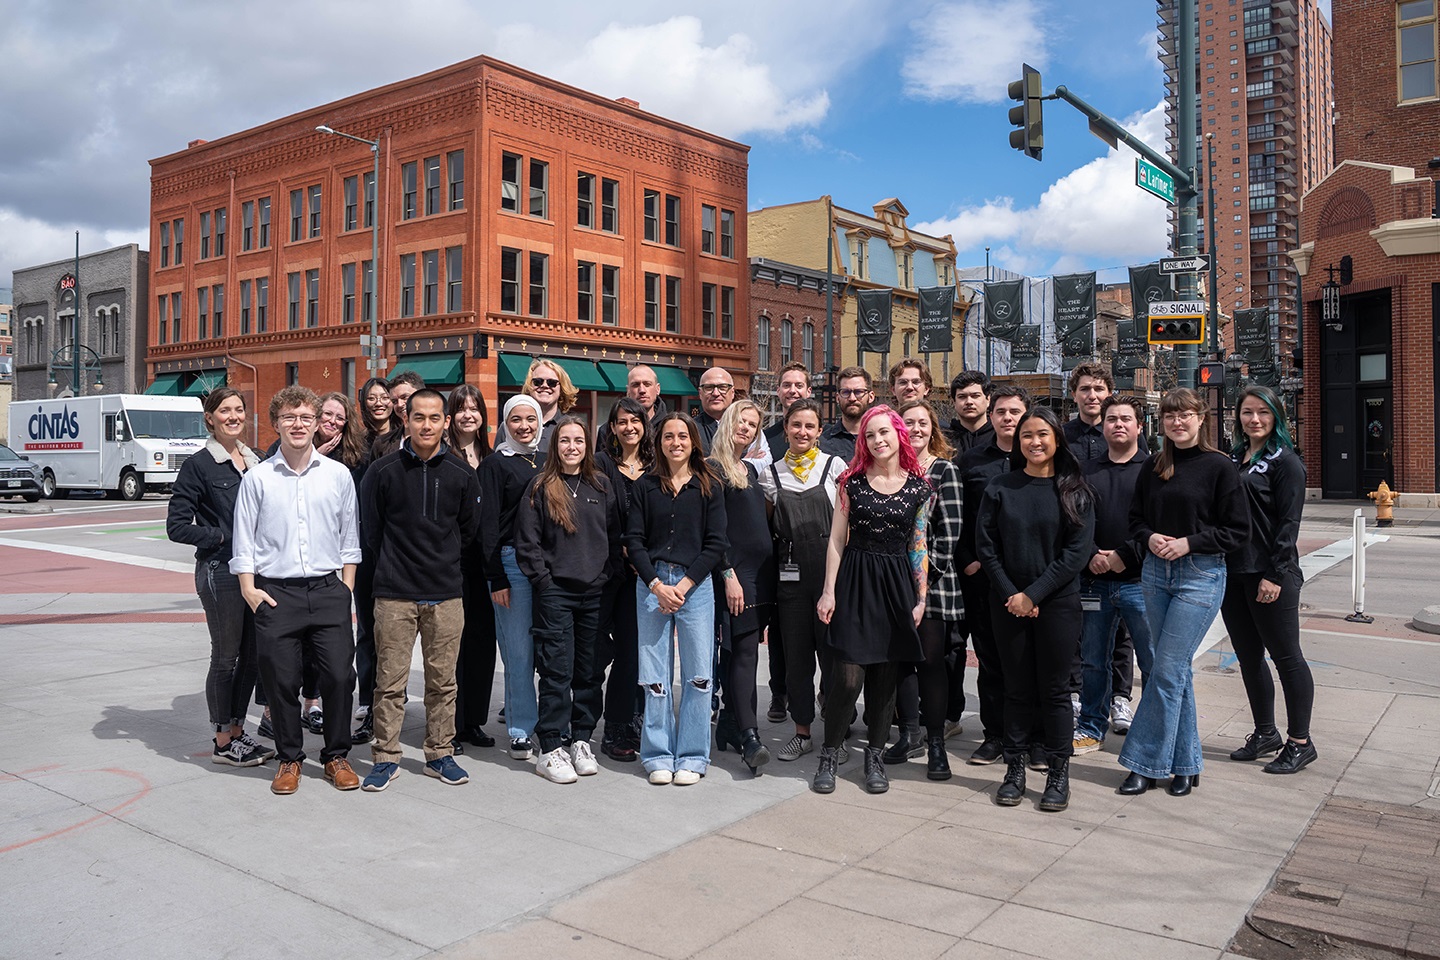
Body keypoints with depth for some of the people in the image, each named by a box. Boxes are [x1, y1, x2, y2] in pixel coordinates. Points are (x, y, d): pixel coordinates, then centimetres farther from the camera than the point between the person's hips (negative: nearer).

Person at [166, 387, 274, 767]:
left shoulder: (255, 461, 11)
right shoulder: (198, 465, -7)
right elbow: (177, 526, -10)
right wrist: (224, 538, -14)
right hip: (219, 570, -6)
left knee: (252, 655, 12)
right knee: (226, 657, 3)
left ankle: (237, 731, 25)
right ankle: (223, 742, 16)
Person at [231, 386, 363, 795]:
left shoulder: (338, 475, 6)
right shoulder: (257, 478, 3)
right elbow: (243, 541, 5)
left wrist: (346, 587, 5)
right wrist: (249, 590, -2)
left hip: (327, 590, 1)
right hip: (275, 592, -1)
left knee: (340, 675, -2)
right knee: (281, 680, 3)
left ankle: (336, 755, 17)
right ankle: (289, 758, 22)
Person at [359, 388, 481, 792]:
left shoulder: (462, 475, 3)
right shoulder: (383, 471, -1)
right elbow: (371, 528, 8)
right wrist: (394, 564, 9)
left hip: (446, 595, 2)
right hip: (394, 594, -1)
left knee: (443, 681, 8)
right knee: (390, 682, 3)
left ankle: (440, 754, 21)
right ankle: (385, 757, 16)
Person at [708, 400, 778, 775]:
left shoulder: (751, 470, 18)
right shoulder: (714, 469, -6)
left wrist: (769, 567, 15)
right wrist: (728, 575, -17)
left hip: (760, 570, 7)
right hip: (735, 571, -7)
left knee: (740, 651, 9)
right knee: (745, 652, -12)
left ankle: (729, 726, 18)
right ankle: (749, 737, -14)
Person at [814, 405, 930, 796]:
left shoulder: (919, 486, 4)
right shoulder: (852, 481, 1)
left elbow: (920, 547, 6)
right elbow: (837, 539, 2)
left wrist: (921, 598, 3)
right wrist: (829, 591, -3)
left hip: (897, 584, 2)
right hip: (855, 581, -1)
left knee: (885, 677, 7)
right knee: (847, 676, -7)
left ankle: (875, 756, 23)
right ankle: (830, 756, 11)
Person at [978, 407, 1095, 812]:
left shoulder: (1074, 490, -1)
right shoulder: (1000, 488, 3)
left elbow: (1078, 550, -7)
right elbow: (985, 545, 1)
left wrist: (1034, 594, -12)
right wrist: (1010, 594, -8)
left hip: (1057, 603, -1)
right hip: (1008, 604, 1)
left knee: (1054, 689, 4)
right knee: (1017, 688, 8)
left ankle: (1058, 773, 15)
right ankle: (1015, 769, 17)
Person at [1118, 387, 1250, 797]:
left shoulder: (1219, 467, -6)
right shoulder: (1154, 467, 9)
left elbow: (1238, 530, -6)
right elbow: (1136, 517, 15)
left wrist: (1189, 543, -15)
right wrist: (1150, 537, -6)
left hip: (1201, 576, -5)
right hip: (1156, 573, 5)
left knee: (1166, 671, -7)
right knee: (1176, 670, 10)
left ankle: (1146, 763, 1)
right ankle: (1185, 763, 21)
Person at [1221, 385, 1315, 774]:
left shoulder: (1285, 461, -6)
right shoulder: (1233, 459, 15)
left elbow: (1288, 523, -12)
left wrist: (1275, 575, -17)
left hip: (1270, 576, -7)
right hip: (1232, 573, 7)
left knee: (1285, 656, 2)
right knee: (1248, 655, 13)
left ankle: (1300, 742, 12)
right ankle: (1265, 733, 26)